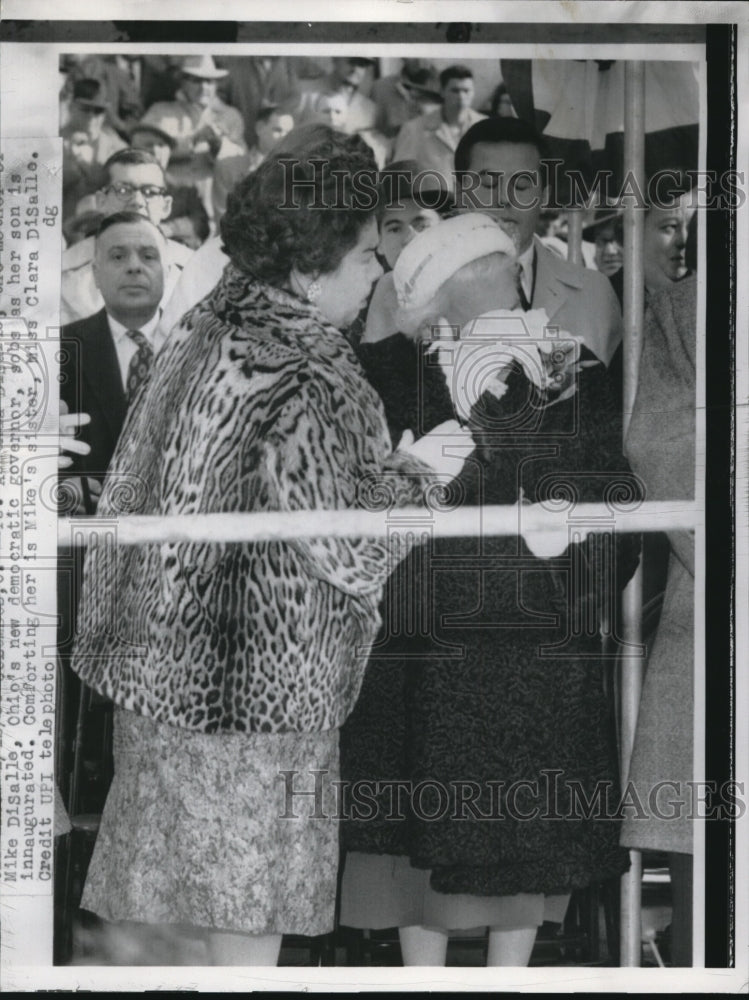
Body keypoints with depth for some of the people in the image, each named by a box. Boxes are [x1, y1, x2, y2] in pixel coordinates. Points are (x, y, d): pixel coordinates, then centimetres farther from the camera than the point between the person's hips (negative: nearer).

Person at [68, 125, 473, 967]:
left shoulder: (214, 322, 4)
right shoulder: (294, 382, -25)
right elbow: (347, 554, -21)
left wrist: (394, 464, 8)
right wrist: (417, 475, -7)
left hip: (177, 657, 9)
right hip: (258, 684, -9)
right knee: (250, 912, 7)